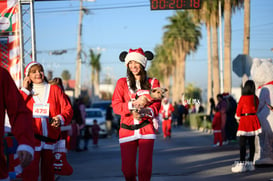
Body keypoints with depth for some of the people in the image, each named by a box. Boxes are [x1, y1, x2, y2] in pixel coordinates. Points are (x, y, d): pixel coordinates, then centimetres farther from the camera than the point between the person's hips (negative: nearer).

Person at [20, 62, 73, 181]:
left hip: (50, 138, 1)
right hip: (31, 138, -1)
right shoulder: (25, 92, 12)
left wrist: (60, 118, -16)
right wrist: (24, 90, -2)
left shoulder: (54, 89, 9)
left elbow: (67, 109, 4)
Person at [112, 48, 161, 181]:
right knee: (128, 169, -2)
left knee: (145, 168, -10)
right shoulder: (122, 83, 10)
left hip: (146, 129, 0)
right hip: (127, 129, 1)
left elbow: (156, 105, 2)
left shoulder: (152, 83, 11)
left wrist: (145, 110, -19)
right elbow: (116, 106, 0)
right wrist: (131, 105, -18)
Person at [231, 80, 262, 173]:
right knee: (251, 143, 9)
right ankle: (250, 163, 13)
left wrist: (239, 117, 18)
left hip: (245, 121, -6)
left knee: (242, 143, -7)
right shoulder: (256, 98, 4)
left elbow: (238, 111, -2)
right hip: (254, 120, 6)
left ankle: (241, 164, -13)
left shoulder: (243, 98, -12)